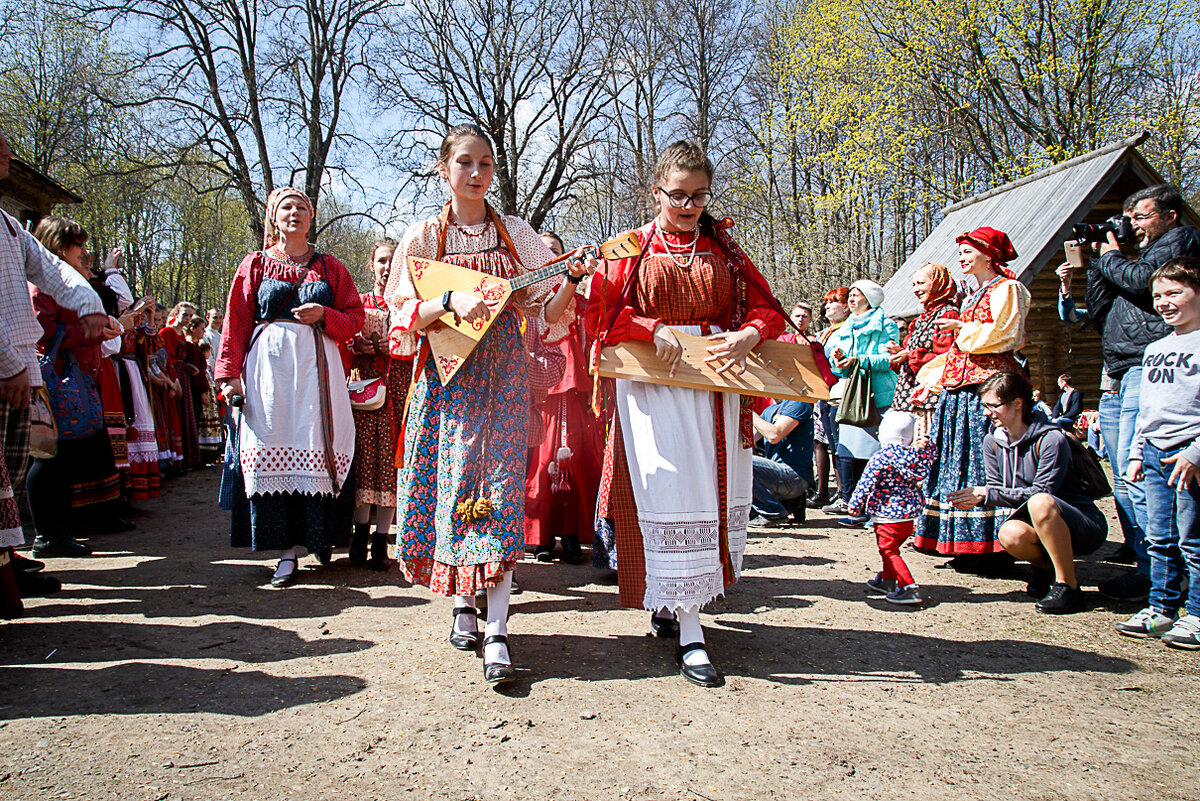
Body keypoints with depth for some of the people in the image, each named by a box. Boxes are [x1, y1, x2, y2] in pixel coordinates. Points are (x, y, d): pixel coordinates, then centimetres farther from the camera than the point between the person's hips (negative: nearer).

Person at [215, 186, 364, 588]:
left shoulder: (329, 267, 14)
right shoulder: (255, 264, 13)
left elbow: (355, 317, 12)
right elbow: (236, 322, 8)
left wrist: (323, 315, -8)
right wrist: (229, 373, -2)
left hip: (316, 363, 0)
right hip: (268, 364, 0)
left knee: (317, 448, -7)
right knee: (272, 450, -7)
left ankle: (321, 533, 6)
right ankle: (287, 551, -4)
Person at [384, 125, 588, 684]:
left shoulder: (517, 234, 8)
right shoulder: (423, 236, 5)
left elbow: (544, 314, 5)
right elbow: (403, 313, -1)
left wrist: (572, 281, -14)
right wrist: (450, 301, -18)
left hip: (504, 376, 0)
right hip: (445, 378, 1)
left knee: (498, 490, -8)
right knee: (451, 487, 2)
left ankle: (496, 631, -8)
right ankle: (462, 602, 24)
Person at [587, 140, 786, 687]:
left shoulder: (724, 250, 14)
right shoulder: (633, 248, 6)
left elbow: (767, 308, 11)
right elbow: (601, 313, -1)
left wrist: (747, 336, -10)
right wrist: (654, 330, -16)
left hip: (717, 384, 4)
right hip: (654, 384, -4)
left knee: (715, 492, 5)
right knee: (672, 495, -8)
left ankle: (671, 601, 25)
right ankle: (689, 633, -5)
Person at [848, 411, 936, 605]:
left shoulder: (880, 458, -15)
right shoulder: (917, 455, -1)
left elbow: (866, 484, -13)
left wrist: (855, 503, -4)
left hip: (887, 515, -7)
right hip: (909, 515, 7)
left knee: (889, 551, -2)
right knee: (891, 549, 22)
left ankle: (908, 587, -10)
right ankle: (887, 580, 34)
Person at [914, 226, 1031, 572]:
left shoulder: (1006, 289, -2)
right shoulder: (972, 297, 24)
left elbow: (1004, 334, -14)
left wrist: (961, 327, -6)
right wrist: (934, 380, 21)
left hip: (988, 382, -9)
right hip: (961, 387, 9)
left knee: (984, 462, -11)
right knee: (960, 462, 5)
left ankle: (994, 548, -7)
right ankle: (967, 546, 10)